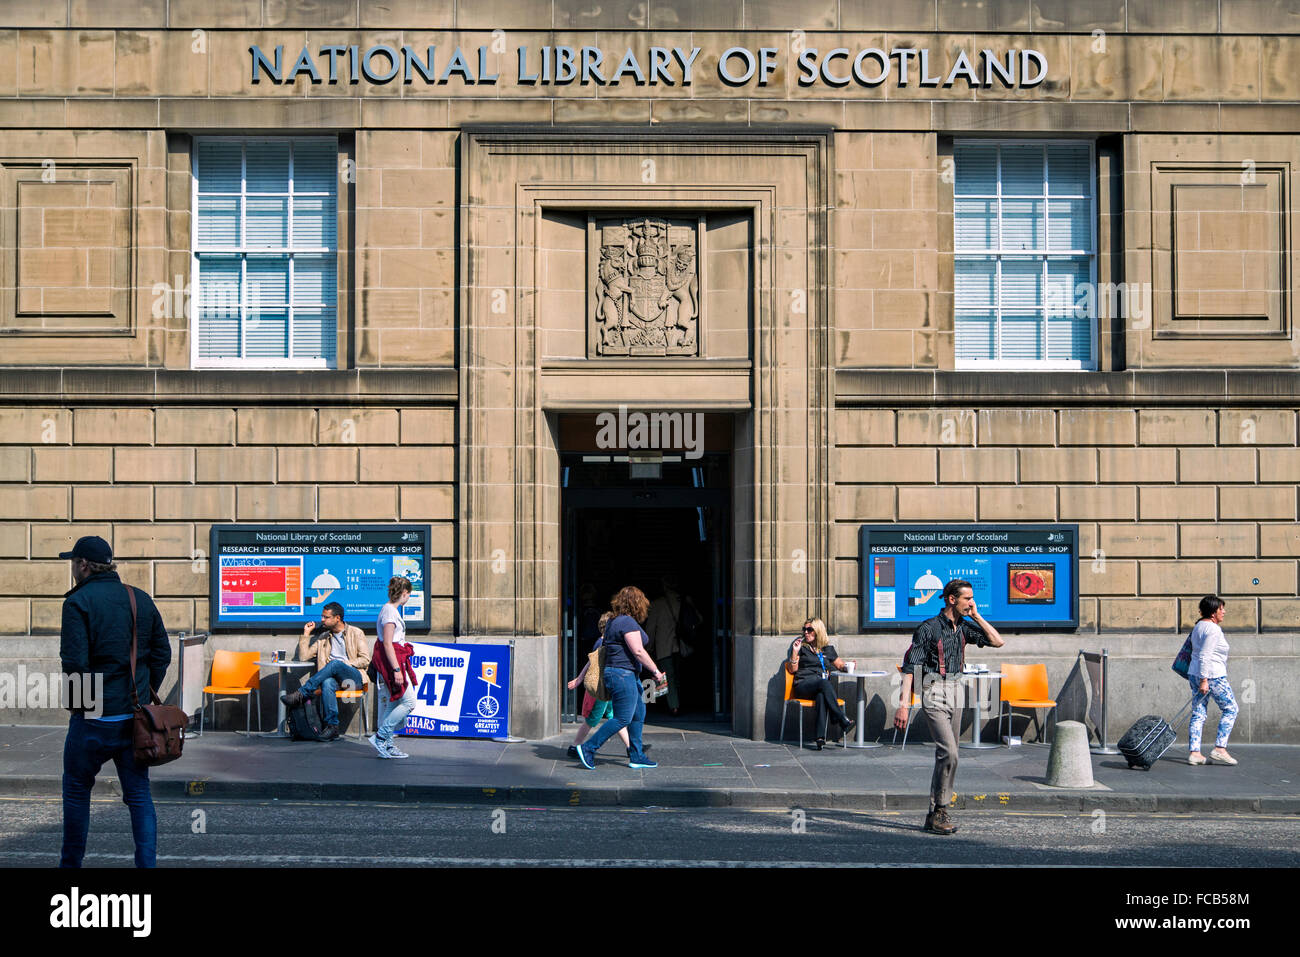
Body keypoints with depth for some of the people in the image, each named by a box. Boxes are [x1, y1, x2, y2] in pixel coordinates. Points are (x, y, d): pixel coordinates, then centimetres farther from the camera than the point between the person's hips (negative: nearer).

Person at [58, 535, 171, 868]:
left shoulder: (78, 602, -10)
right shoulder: (141, 600, 7)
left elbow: (74, 664, -18)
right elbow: (162, 654, 9)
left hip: (94, 717, -5)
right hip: (135, 719, 5)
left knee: (77, 791, 13)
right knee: (139, 794, 9)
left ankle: (71, 863, 22)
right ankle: (147, 863, 4)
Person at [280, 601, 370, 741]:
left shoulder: (356, 633, 11)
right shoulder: (322, 636, 22)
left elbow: (365, 659, 3)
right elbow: (303, 657, 15)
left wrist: (344, 664, -8)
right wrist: (306, 633, 11)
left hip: (354, 675, -3)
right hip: (332, 676, 3)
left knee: (335, 664, -36)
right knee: (327, 684, -37)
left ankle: (300, 694, -36)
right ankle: (332, 726, -39)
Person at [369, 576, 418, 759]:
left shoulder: (390, 610, 16)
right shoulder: (390, 611, -13)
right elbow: (387, 643, -19)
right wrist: (396, 669, -22)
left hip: (391, 662, 10)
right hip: (391, 661, -10)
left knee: (390, 703, 10)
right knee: (409, 701, -11)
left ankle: (387, 745, 12)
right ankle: (380, 736, -9)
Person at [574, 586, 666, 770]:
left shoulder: (613, 621, 15)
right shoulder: (628, 622, -15)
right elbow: (638, 651, -20)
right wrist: (656, 671, -15)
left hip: (629, 675, 11)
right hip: (623, 674, -11)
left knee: (639, 715, 12)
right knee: (622, 719, -8)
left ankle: (636, 757, 15)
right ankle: (588, 749, -4)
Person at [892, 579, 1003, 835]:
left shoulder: (964, 627, 9)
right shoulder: (928, 628, -11)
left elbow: (998, 642, 8)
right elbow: (910, 667, -13)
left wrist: (976, 616, 1)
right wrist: (903, 704, -20)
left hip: (956, 693, 7)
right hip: (934, 695, -7)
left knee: (947, 755, 8)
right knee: (949, 753, -17)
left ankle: (934, 814, 15)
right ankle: (940, 811, -8)